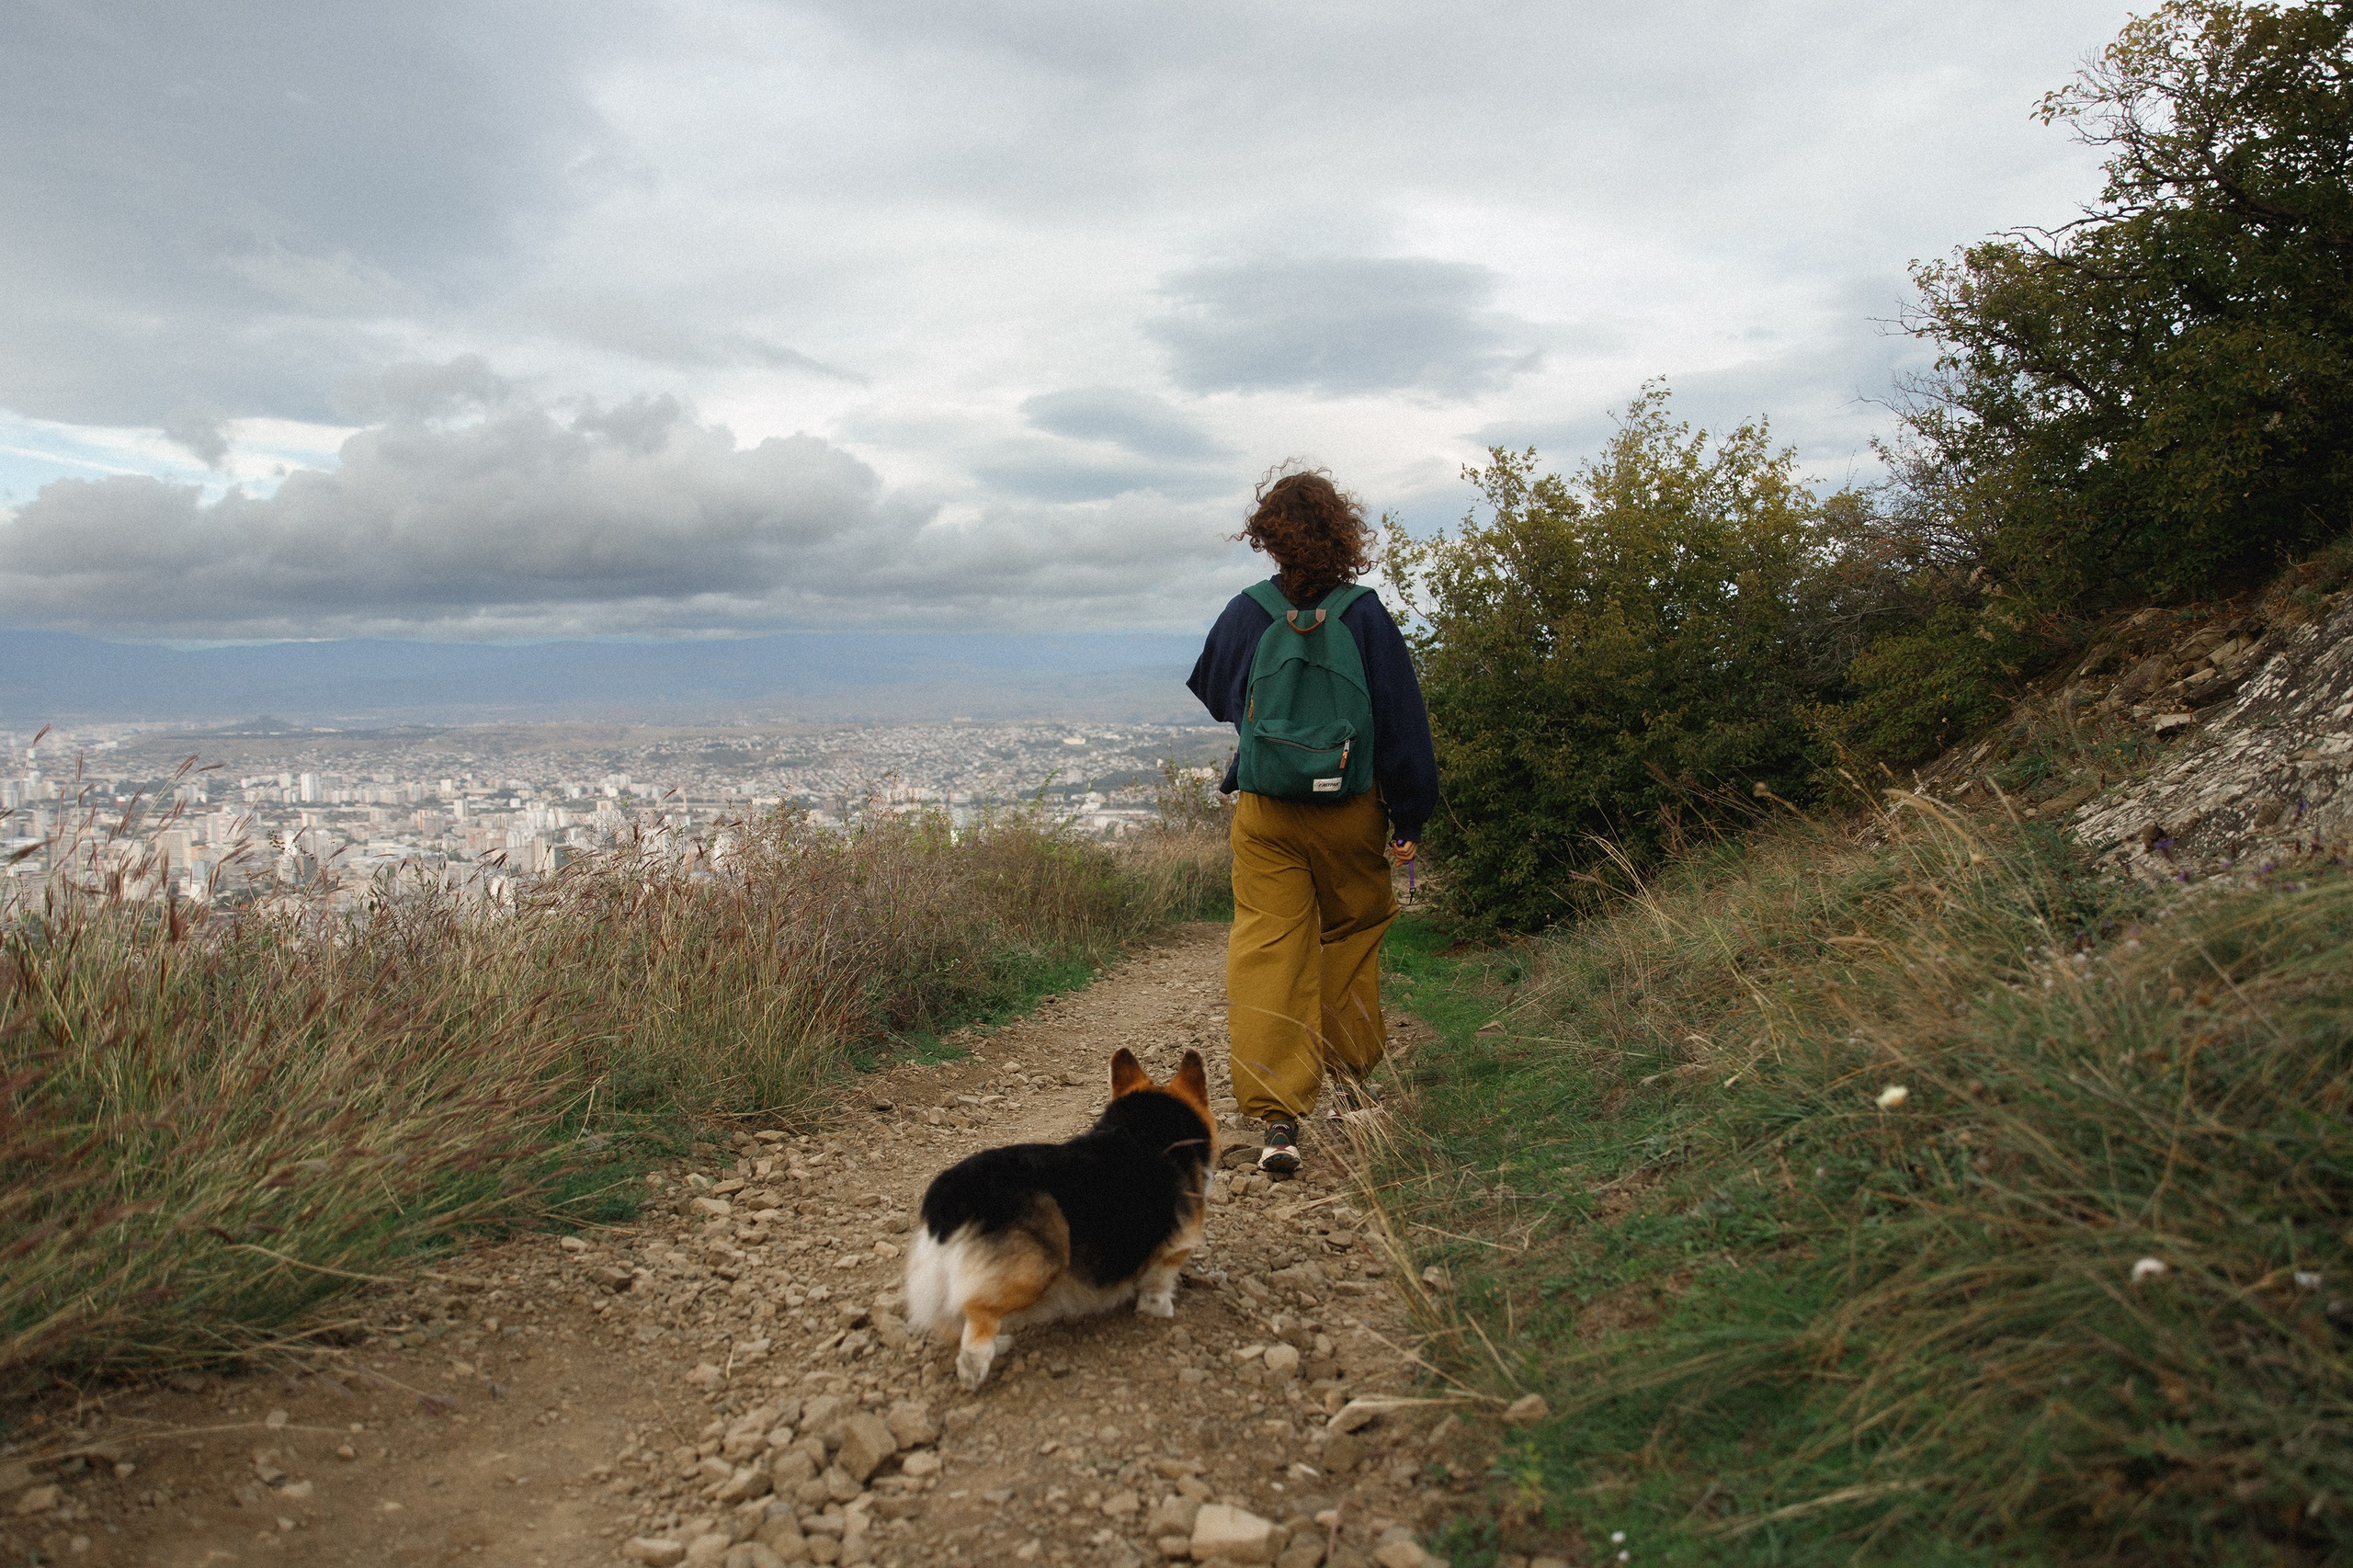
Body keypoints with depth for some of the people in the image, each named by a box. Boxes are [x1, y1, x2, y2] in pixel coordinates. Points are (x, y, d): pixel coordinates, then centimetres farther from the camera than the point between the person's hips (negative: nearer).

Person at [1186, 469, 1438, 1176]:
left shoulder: (1243, 615, -4)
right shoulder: (1366, 616, -8)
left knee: (1264, 952, 0)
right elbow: (1402, 721, -7)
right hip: (1350, 811, 0)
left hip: (1264, 812, 0)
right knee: (1352, 935, 20)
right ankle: (1350, 1080, 32)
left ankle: (1276, 1117, -7)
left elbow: (1211, 696, 15)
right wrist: (1410, 819, 0)